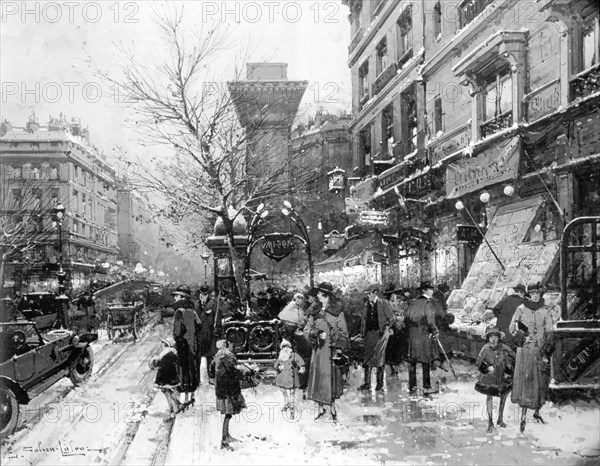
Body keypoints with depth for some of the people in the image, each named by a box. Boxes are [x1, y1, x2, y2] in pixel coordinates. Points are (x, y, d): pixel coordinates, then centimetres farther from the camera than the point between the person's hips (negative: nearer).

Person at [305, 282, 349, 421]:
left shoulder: (337, 312, -3)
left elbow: (343, 332, -1)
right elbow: (309, 329, 5)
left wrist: (339, 349, -9)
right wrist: (318, 333, -15)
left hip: (332, 349, -3)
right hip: (318, 349, 3)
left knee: (331, 378, 1)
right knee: (317, 377, 5)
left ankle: (332, 407, 16)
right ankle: (320, 408, 16)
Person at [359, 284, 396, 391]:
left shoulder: (383, 304, -2)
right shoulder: (366, 305, 12)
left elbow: (392, 318, -1)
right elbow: (363, 319, 18)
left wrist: (387, 328, -9)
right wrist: (363, 333, 11)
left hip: (380, 333, -4)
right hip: (369, 334, 4)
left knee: (379, 358, -1)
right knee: (367, 358, 1)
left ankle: (380, 383, 9)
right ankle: (367, 383, 5)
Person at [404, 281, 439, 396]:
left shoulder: (413, 302, 7)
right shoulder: (428, 303, -11)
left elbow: (406, 317, 8)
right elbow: (430, 320, -16)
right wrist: (435, 331, -4)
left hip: (413, 335, 6)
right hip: (425, 335, -6)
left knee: (412, 361, 10)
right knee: (426, 361, 2)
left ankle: (412, 386, 14)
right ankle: (426, 387, 4)